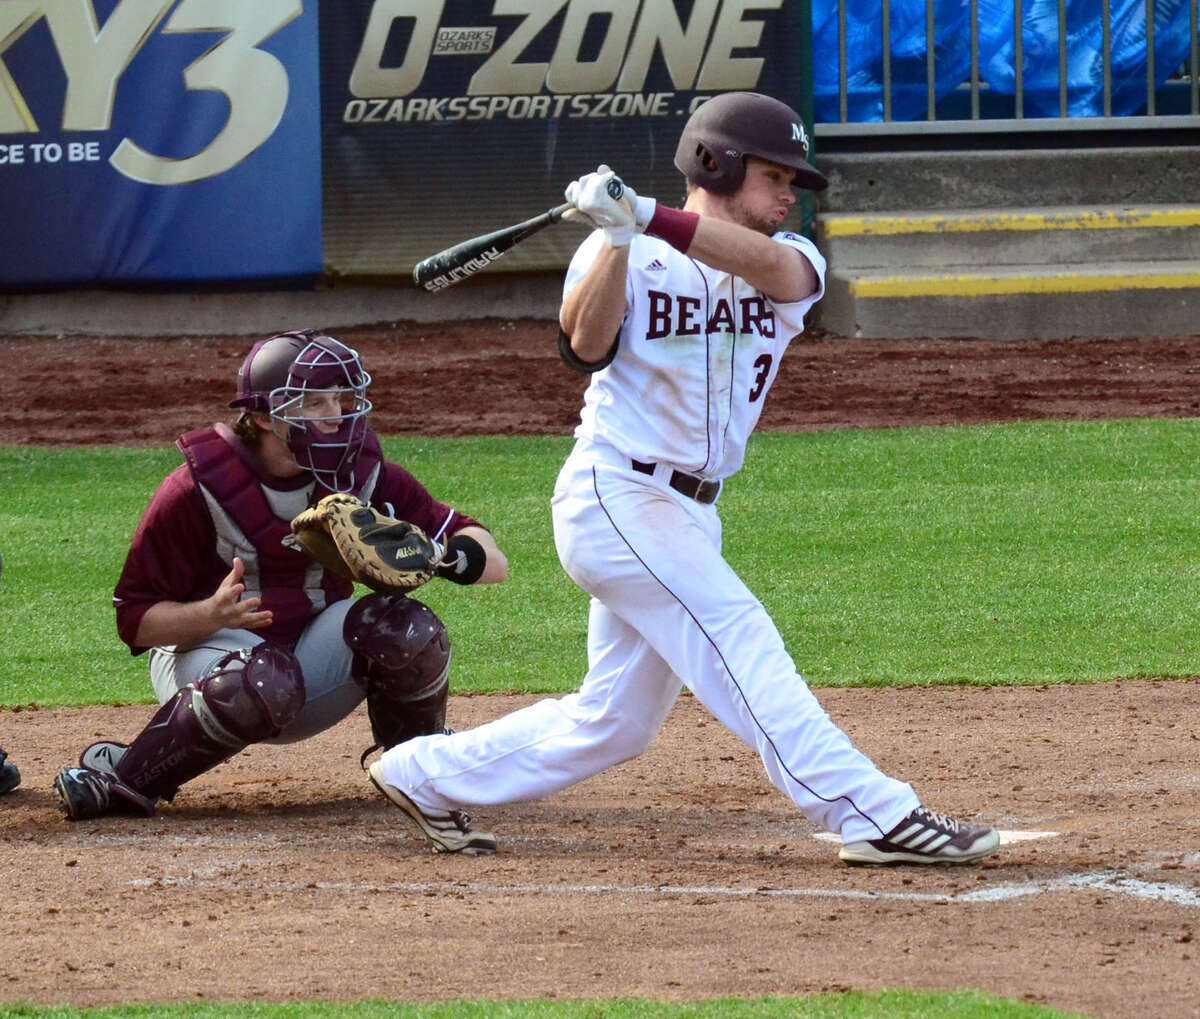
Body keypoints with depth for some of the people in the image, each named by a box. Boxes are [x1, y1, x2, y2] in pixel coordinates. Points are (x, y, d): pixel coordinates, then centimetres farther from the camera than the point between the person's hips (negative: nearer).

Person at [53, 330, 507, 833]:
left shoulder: (362, 475, -9)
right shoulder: (197, 490, -18)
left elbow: (493, 562, -10)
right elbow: (135, 620, -14)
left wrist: (447, 556, -34)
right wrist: (211, 614, -34)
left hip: (315, 658, 4)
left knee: (405, 628, -25)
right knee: (263, 681, -39)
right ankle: (122, 775, -18)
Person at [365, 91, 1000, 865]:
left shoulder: (792, 265, 6)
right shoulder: (621, 257, -3)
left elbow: (767, 262, -19)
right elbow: (587, 344, -21)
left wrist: (648, 216, -29)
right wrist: (619, 236, -30)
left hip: (690, 512, 7)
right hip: (614, 493, -7)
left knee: (616, 723, 11)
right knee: (737, 634, -19)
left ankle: (424, 775, 26)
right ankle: (873, 815, -26)